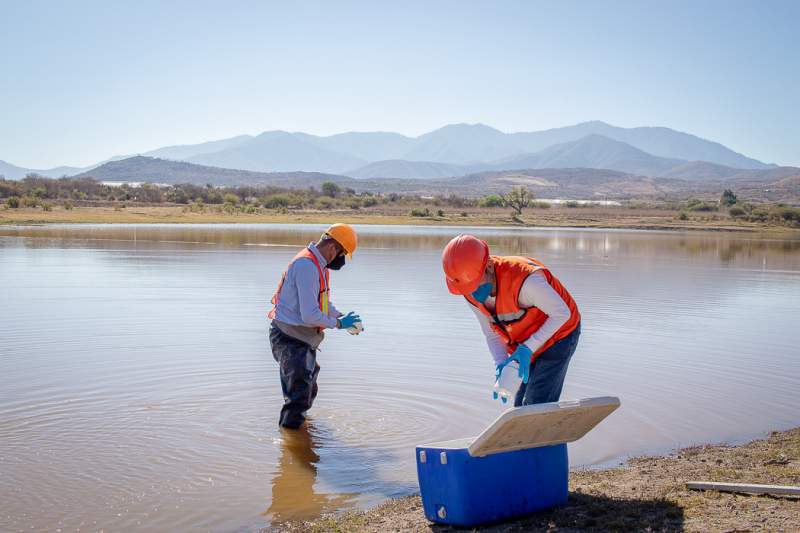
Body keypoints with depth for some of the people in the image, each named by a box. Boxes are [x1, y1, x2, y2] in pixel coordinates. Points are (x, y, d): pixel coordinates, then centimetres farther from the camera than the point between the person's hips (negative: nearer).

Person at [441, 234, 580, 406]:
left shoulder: (524, 279, -37)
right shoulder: (471, 294, -13)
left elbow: (562, 313, -25)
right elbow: (492, 334, -2)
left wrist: (528, 348, -30)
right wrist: (501, 365, -20)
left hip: (558, 335, -7)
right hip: (525, 344, 7)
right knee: (521, 408, 11)